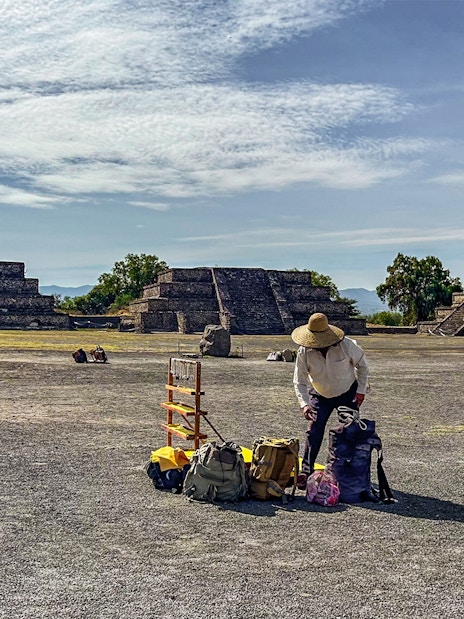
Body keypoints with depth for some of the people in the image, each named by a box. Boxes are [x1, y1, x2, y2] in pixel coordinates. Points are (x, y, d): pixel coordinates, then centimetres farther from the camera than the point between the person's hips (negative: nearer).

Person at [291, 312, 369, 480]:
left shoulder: (346, 345, -26)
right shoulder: (304, 352, -23)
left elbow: (362, 364, -8)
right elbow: (299, 381, -15)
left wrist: (361, 390, -8)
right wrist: (304, 404, -29)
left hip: (348, 394, 0)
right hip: (320, 396, 1)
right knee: (314, 431, -9)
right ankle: (306, 471, 1)